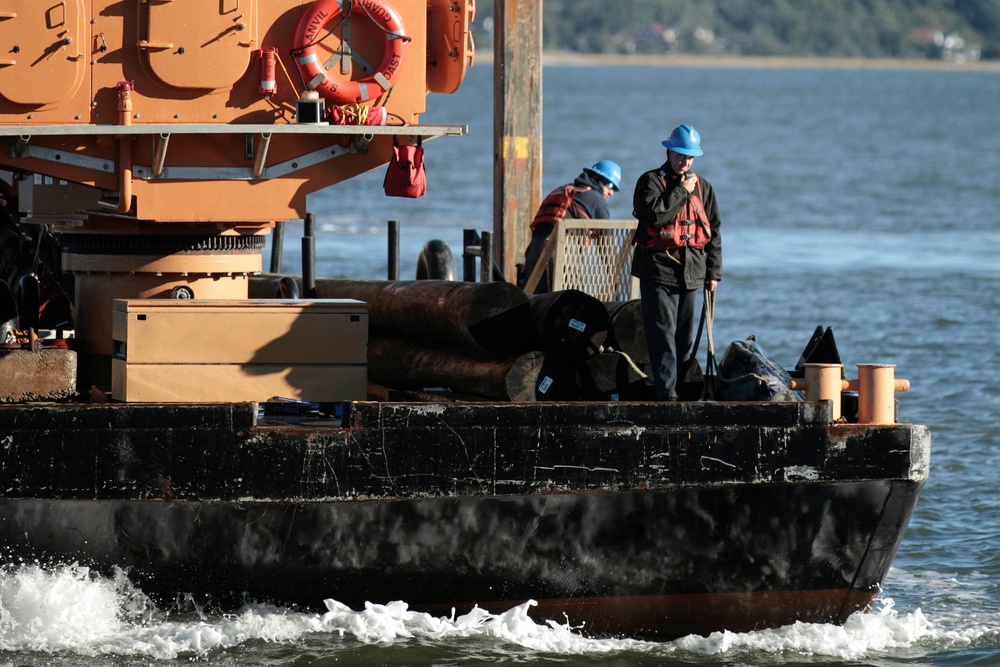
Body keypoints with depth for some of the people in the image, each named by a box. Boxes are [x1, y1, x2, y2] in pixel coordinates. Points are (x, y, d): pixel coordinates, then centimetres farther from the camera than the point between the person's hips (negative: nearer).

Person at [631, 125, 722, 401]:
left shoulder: (702, 187, 15)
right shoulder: (651, 181, -1)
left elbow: (714, 230, 18)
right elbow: (654, 214, -19)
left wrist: (713, 272, 14)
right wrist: (681, 191, -12)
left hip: (691, 271, 5)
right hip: (658, 268, -5)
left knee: (685, 335, 7)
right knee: (662, 333, -11)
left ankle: (682, 386, 13)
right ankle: (666, 391, -14)